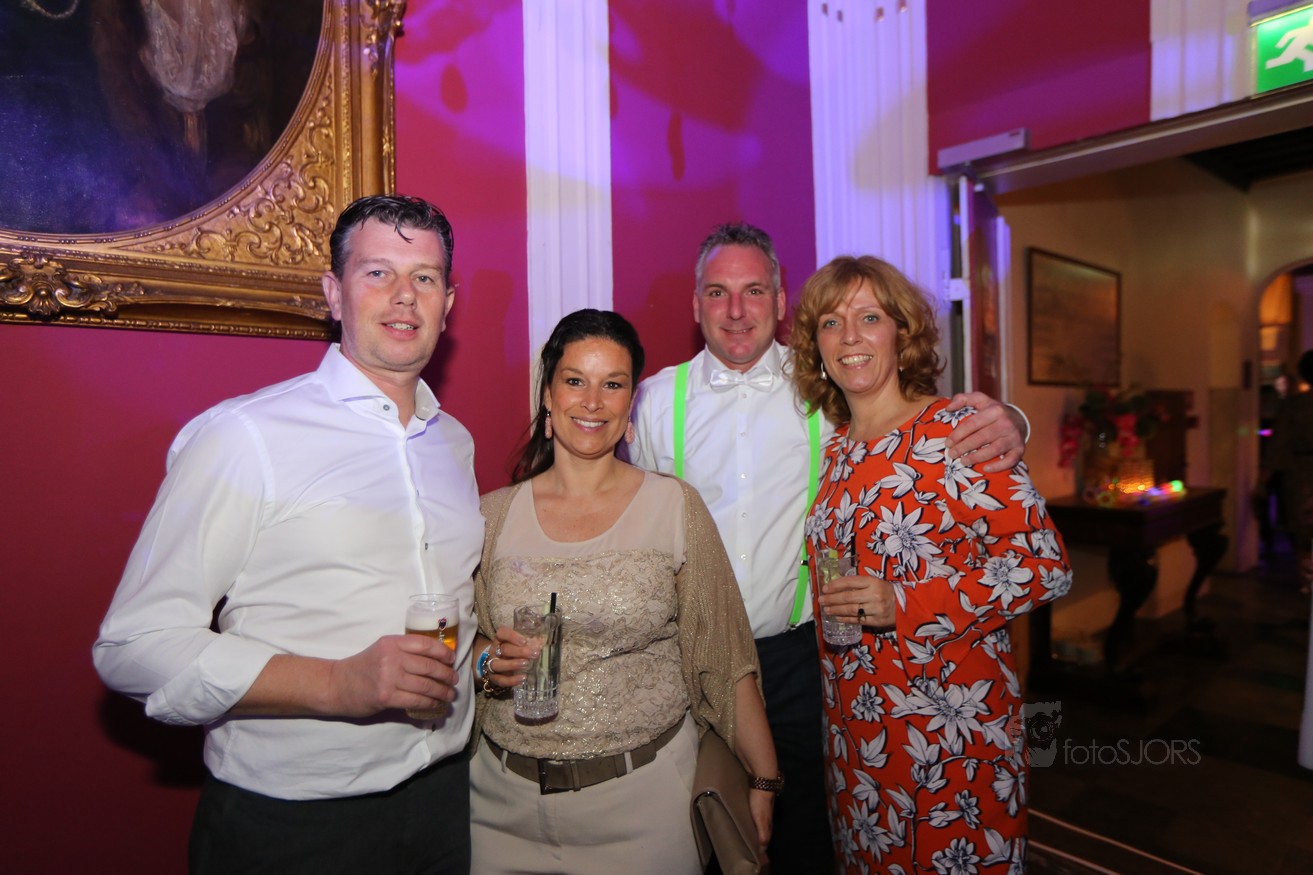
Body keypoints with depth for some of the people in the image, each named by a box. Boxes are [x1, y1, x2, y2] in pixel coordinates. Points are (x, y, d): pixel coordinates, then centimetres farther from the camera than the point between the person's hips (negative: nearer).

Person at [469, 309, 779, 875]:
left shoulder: (675, 506, -7)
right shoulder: (493, 515, -2)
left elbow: (723, 661, -4)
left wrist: (764, 782, -4)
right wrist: (492, 662, -13)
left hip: (644, 792, -1)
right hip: (508, 797, 2)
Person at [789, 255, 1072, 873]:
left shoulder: (956, 433, -13)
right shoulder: (835, 450, 5)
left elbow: (1046, 565, -16)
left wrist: (905, 604, -22)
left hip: (953, 726, -5)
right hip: (852, 723, 6)